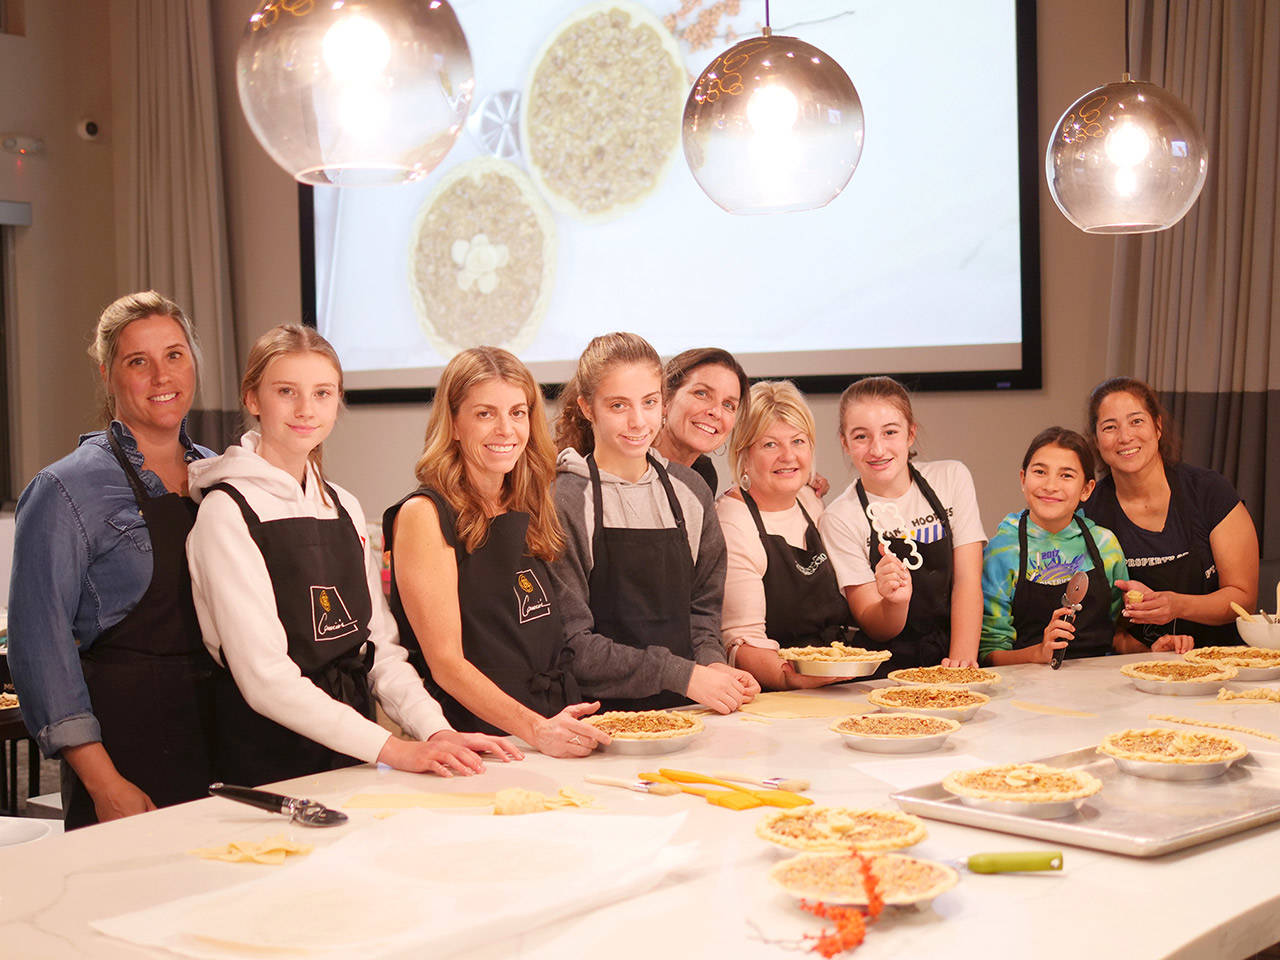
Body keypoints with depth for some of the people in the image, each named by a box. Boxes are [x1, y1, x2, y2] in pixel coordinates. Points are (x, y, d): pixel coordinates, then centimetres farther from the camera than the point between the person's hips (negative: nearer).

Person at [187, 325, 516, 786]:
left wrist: (435, 731, -6)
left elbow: (380, 647, 11)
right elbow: (264, 677, -15)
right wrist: (392, 749, -20)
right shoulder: (228, 511, -8)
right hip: (270, 762, -5)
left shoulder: (346, 508, 12)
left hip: (352, 758, 5)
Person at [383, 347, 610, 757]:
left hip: (554, 741, 6)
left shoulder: (528, 512, 15)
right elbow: (445, 662, -12)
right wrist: (535, 730, -24)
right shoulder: (424, 515, -5)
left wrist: (563, 727, 3)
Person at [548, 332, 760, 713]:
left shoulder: (690, 491, 9)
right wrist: (681, 675, -16)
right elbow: (572, 644, -12)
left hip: (680, 710, 5)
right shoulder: (564, 500, -9)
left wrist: (711, 662, -4)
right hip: (599, 714, -5)